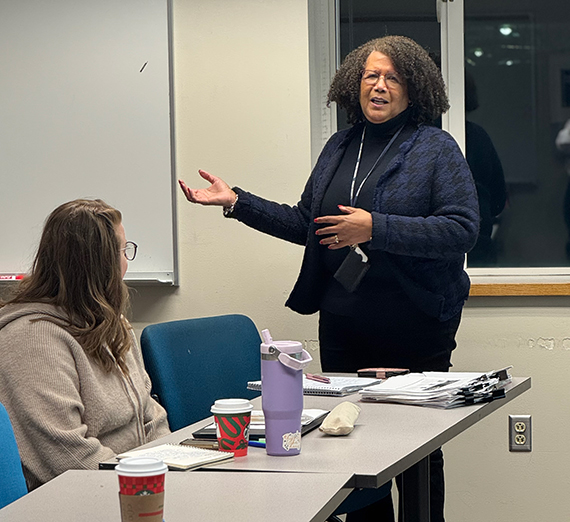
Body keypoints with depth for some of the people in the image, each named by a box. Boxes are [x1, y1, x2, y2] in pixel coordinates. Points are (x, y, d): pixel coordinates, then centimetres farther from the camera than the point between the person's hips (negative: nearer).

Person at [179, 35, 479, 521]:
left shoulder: (436, 148, -4)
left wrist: (376, 228, -21)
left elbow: (462, 228, -15)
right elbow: (305, 223, 21)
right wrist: (236, 201, 12)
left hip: (414, 331, -5)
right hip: (343, 330, 5)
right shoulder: (339, 147, 14)